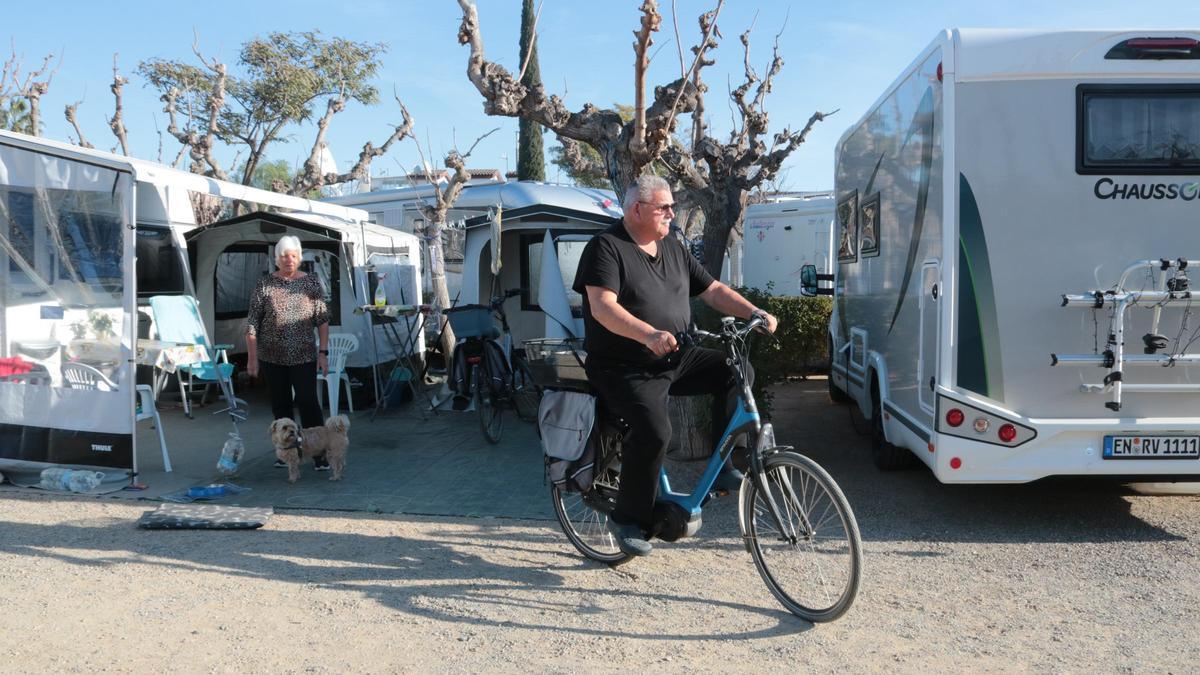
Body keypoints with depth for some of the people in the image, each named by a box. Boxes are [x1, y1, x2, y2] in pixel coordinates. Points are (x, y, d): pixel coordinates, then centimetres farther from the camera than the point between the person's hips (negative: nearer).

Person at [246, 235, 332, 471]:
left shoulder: (311, 283, 1)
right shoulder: (265, 284, -1)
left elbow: (322, 319, 0)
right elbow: (252, 323, 0)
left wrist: (323, 352, -7)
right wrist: (252, 357, -4)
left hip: (304, 357, -1)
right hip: (272, 357, 1)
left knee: (308, 402, -8)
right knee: (280, 405, 8)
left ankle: (319, 453, -3)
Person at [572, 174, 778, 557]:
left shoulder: (674, 252, 13)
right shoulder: (606, 247, -9)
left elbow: (714, 292, 12)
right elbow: (602, 307, -23)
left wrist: (753, 312, -5)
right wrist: (649, 335, -38)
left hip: (674, 360, 7)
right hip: (625, 369, -7)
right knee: (654, 431, -28)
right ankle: (628, 519, -8)